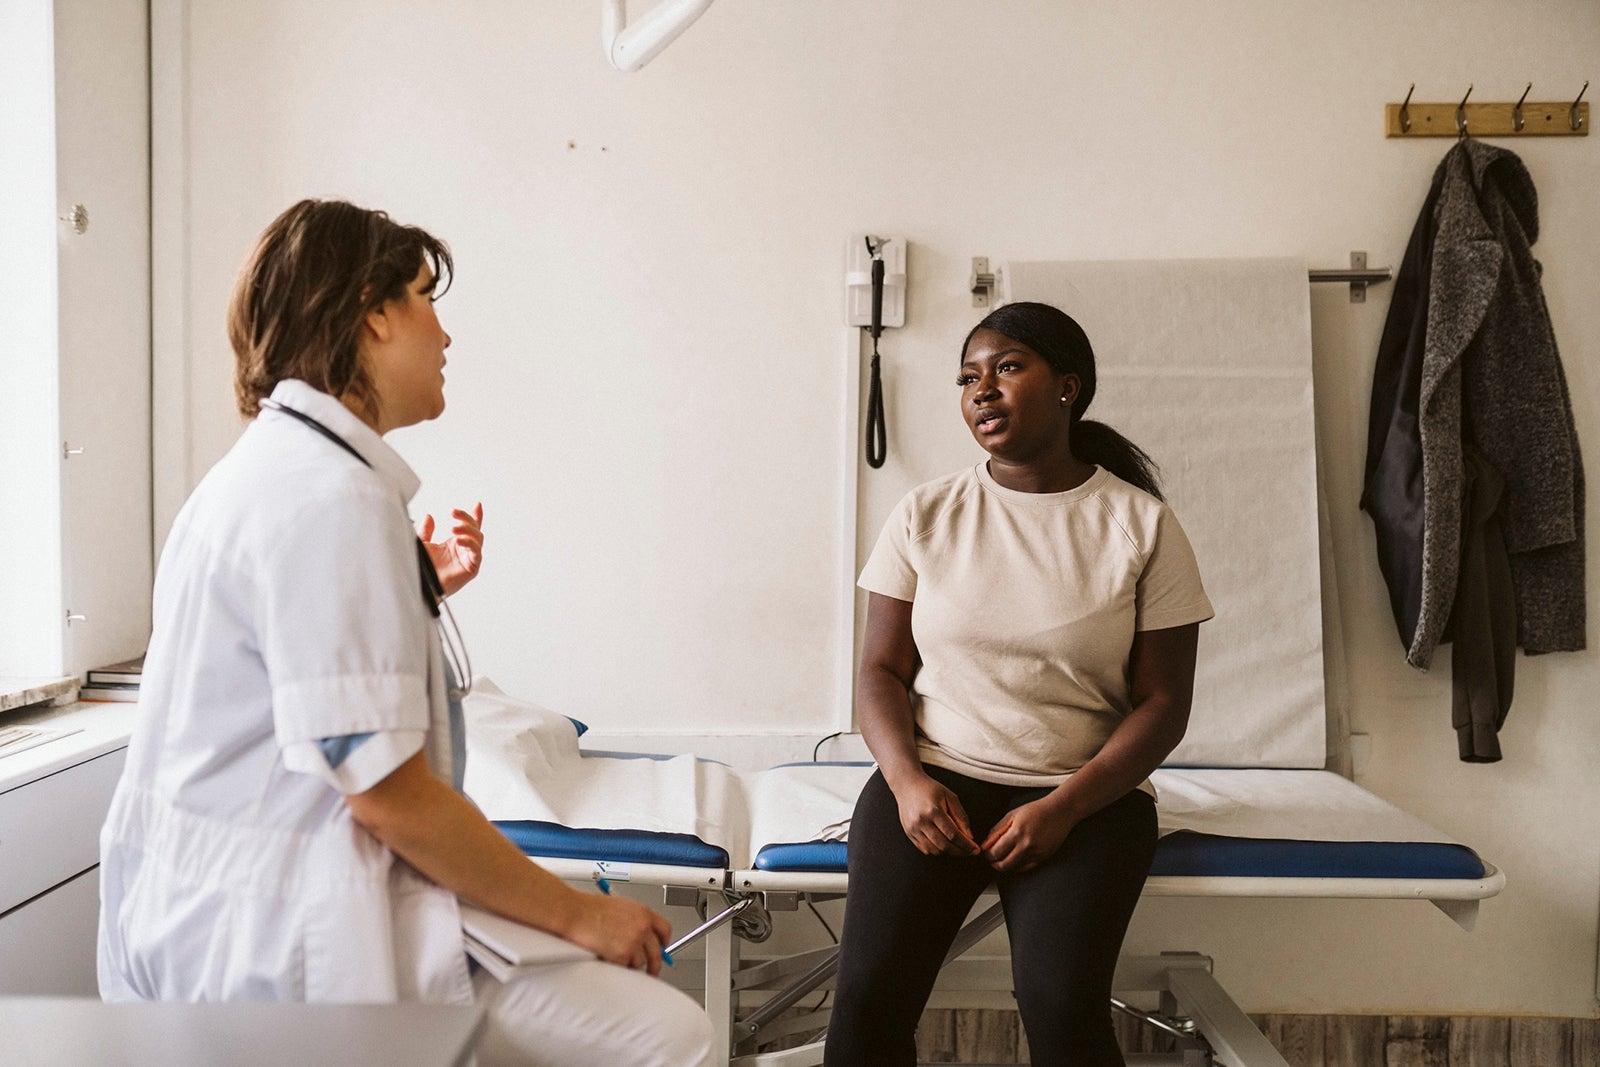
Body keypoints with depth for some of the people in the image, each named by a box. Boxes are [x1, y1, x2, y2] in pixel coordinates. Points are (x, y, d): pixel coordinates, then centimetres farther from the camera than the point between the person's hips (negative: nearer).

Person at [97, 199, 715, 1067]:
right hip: (279, 934, -11)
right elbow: (383, 789, -23)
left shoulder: (277, 466, 15)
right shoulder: (330, 494, -19)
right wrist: (579, 913, -13)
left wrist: (422, 596, 16)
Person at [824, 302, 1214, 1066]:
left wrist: (1064, 808, -13)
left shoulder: (1142, 524, 0)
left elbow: (1164, 702, -1)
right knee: (868, 994, -20)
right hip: (934, 780, 1)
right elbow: (882, 669, 6)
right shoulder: (926, 515, 5)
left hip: (1084, 795, -1)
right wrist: (905, 779, -12)